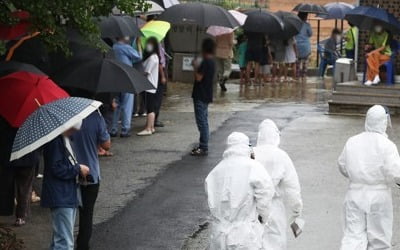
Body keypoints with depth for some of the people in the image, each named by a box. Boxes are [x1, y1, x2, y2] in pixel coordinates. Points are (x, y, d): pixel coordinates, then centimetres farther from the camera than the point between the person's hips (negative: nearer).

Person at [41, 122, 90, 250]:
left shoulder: (65, 139, 13)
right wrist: (78, 169, -13)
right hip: (61, 197, -10)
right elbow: (57, 169, -21)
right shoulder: (55, 141, -18)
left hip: (69, 195, 10)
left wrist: (79, 168, 9)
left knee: (59, 240, 18)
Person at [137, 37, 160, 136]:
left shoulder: (152, 58, -17)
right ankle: (151, 127, 20)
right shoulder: (155, 57, 13)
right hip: (152, 86, 10)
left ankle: (148, 129, -6)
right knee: (151, 108, 14)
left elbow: (146, 72, -16)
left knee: (150, 108, -7)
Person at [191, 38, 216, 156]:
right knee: (204, 122, 15)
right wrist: (197, 67, 13)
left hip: (201, 96, -10)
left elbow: (198, 77, -20)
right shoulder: (212, 62, 12)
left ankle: (203, 148, -6)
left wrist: (195, 66, -7)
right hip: (206, 96, 10)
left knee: (202, 122, -7)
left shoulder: (205, 62, -18)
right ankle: (203, 146, 21)